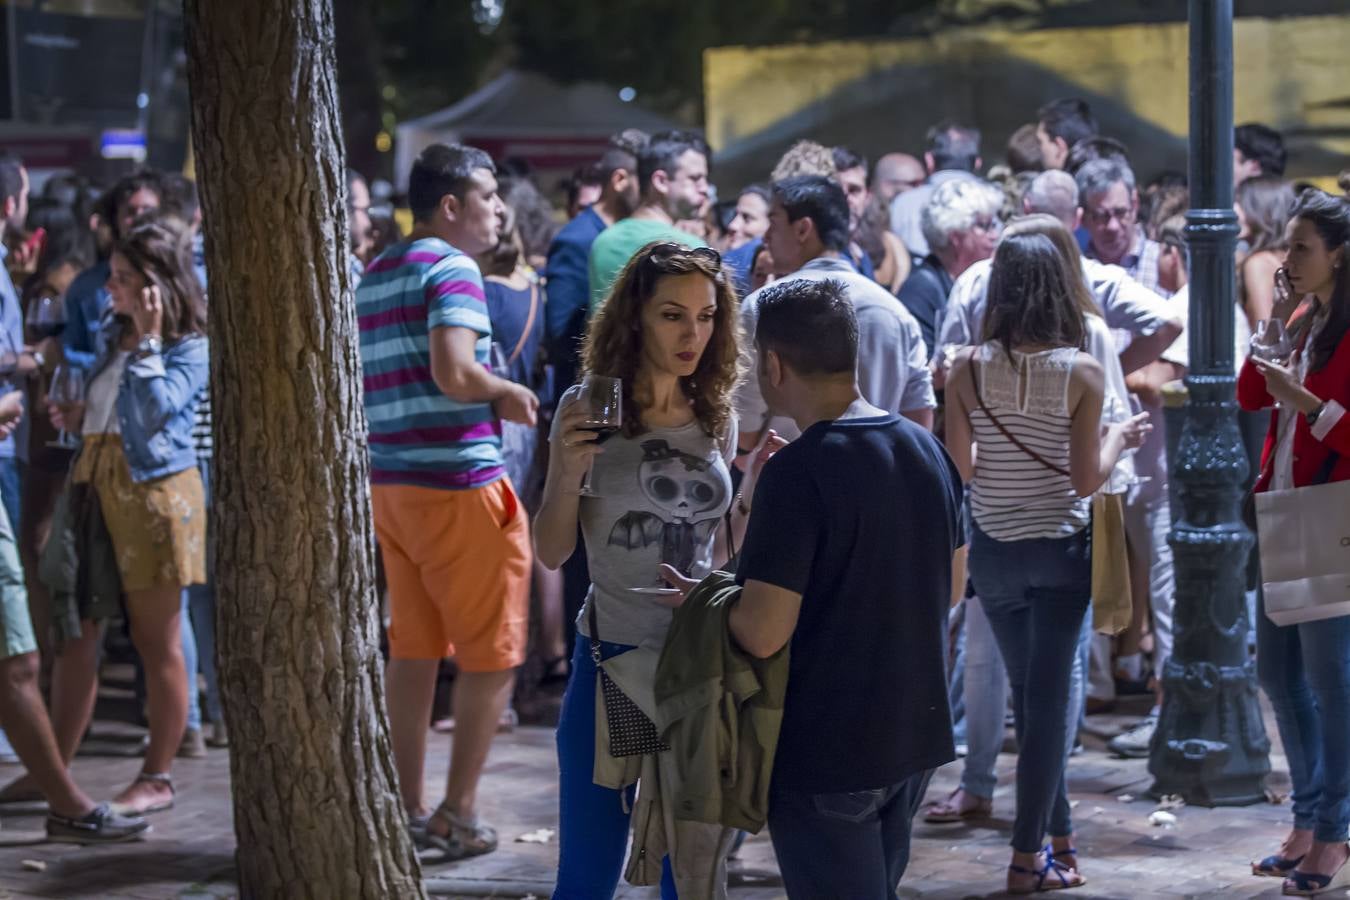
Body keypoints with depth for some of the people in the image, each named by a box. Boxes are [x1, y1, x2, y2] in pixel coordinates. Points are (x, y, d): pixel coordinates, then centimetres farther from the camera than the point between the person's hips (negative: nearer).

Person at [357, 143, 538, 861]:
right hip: (459, 483, -8)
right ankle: (458, 813, 0)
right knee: (492, 654, 1)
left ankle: (408, 809, 15)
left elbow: (365, 382, 20)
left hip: (389, 480, 8)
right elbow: (455, 374, -24)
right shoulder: (451, 269, -11)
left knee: (412, 649, 12)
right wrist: (511, 396, -6)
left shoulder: (373, 277, 15)